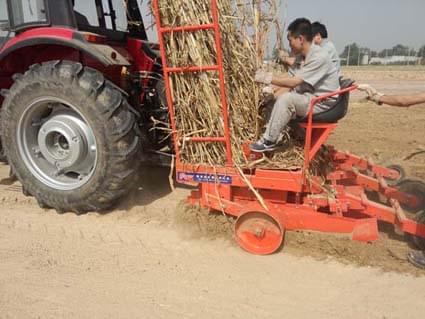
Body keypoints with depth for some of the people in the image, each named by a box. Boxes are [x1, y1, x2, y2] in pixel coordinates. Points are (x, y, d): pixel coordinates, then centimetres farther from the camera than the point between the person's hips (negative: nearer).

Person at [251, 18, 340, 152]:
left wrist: (268, 78, -21)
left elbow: (294, 82, -26)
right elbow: (291, 76, 7)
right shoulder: (301, 56, 6)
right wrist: (268, 75, -4)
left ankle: (269, 141, -18)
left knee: (285, 99, -29)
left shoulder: (319, 57, -23)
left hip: (323, 103, -9)